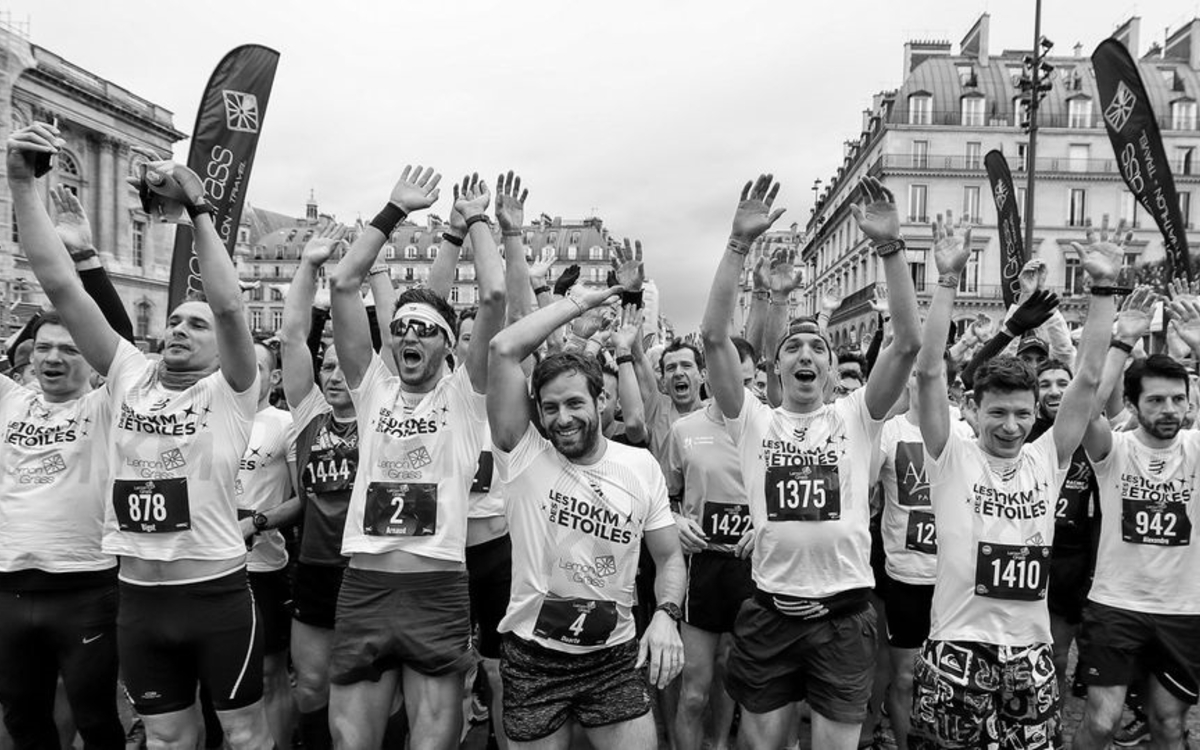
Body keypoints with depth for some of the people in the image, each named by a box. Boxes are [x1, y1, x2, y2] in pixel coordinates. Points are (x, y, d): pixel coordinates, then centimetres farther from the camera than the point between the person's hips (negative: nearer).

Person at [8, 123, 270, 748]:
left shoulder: (229, 391, -7)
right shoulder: (130, 377, 3)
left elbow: (228, 305, -25)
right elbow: (59, 284, -2)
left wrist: (196, 209, -24)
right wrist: (22, 183, -8)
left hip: (217, 596, -4)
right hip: (139, 599, 4)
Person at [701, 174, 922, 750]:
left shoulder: (856, 418, 1)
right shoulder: (753, 421, 0)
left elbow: (908, 342, -12)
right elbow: (714, 335, -11)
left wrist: (890, 246, -19)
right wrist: (740, 243, -17)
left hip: (844, 611, 0)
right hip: (770, 610, 0)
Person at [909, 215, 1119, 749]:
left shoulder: (1046, 459, 4)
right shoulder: (952, 457, -6)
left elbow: (1088, 378, -2)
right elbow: (929, 372, -16)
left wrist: (1103, 288, -6)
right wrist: (948, 280, -21)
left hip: (1031, 650, 4)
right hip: (957, 648, -3)